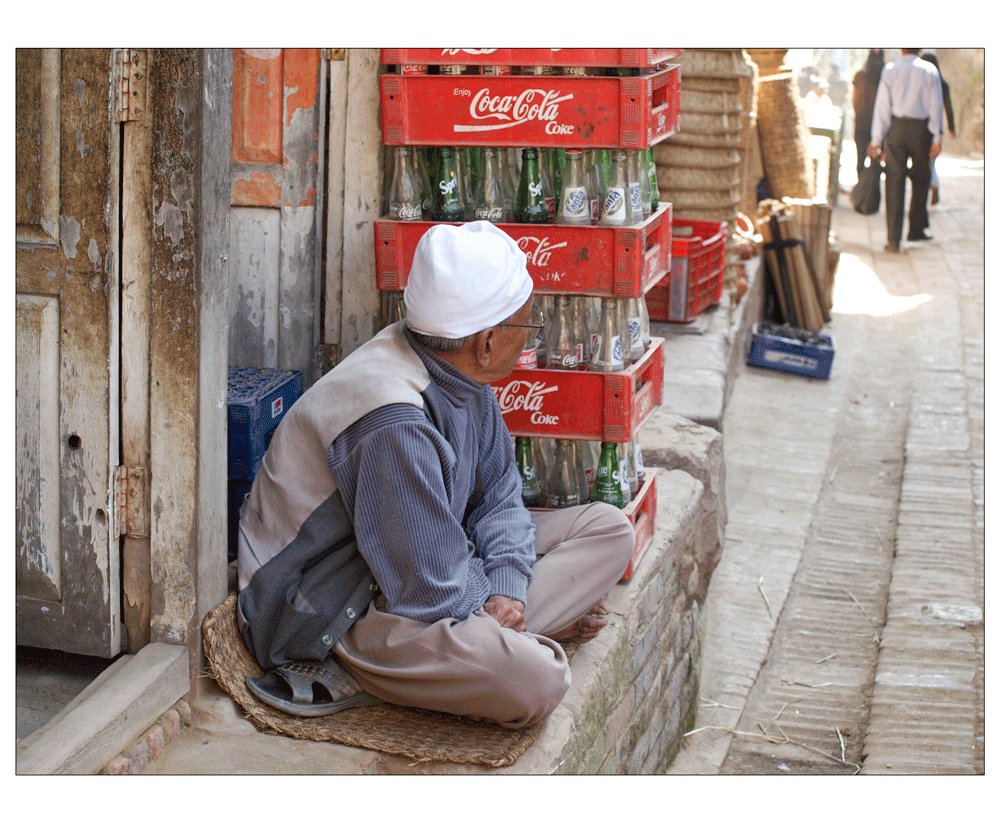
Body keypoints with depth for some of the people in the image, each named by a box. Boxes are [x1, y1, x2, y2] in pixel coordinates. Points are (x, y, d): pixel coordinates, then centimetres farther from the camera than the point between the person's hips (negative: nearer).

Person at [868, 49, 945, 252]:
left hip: (896, 128, 0)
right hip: (921, 129, 0)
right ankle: (917, 229, 24)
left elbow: (882, 106, 0)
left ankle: (893, 238, -6)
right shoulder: (930, 71, 1)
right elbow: (936, 106, -2)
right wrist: (937, 137, 1)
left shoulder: (890, 70, 1)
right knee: (921, 179, 17)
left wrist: (877, 140, 3)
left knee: (895, 181, -1)